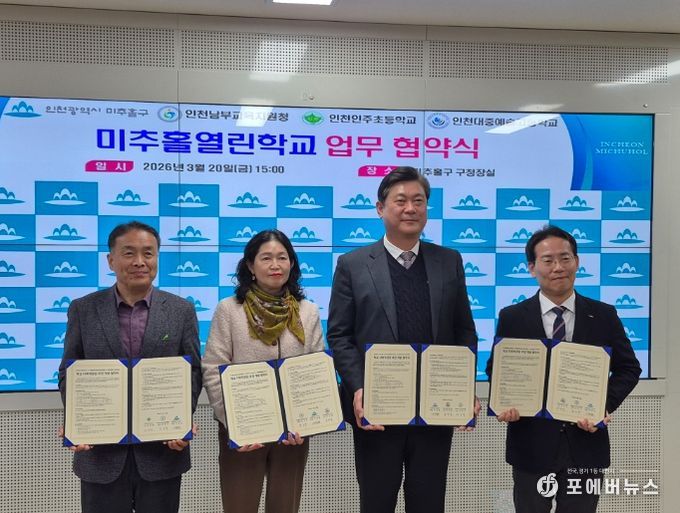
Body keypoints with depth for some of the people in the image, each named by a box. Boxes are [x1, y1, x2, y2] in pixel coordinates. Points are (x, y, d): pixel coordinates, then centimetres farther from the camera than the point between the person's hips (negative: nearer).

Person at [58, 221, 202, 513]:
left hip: (163, 448, 0)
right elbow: (69, 373, 4)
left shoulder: (182, 310, 1)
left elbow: (192, 372, 1)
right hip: (100, 451, 0)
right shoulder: (83, 310, 2)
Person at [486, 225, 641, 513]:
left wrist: (606, 404, -12)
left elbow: (628, 368, 5)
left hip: (585, 443, 1)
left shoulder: (604, 316, 0)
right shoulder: (511, 317, -3)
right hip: (531, 443, -1)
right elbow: (496, 369, 4)